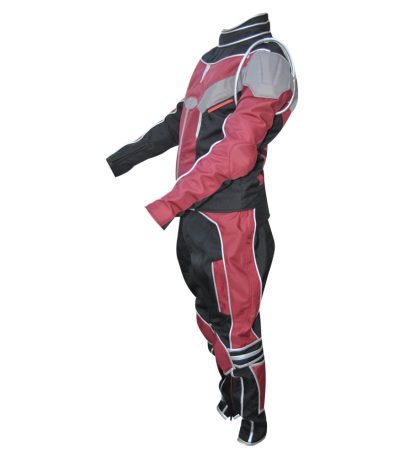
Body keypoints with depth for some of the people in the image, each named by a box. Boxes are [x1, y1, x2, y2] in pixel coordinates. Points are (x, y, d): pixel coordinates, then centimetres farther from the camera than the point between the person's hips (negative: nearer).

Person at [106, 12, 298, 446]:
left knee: (236, 326, 4)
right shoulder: (213, 58, 12)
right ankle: (230, 392, 39)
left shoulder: (264, 58, -16)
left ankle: (253, 417, 23)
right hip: (195, 215, 8)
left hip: (231, 223, -8)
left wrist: (163, 208, -22)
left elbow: (235, 154, -22)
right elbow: (179, 122, 20)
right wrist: (119, 161, 21)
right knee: (209, 314, 20)